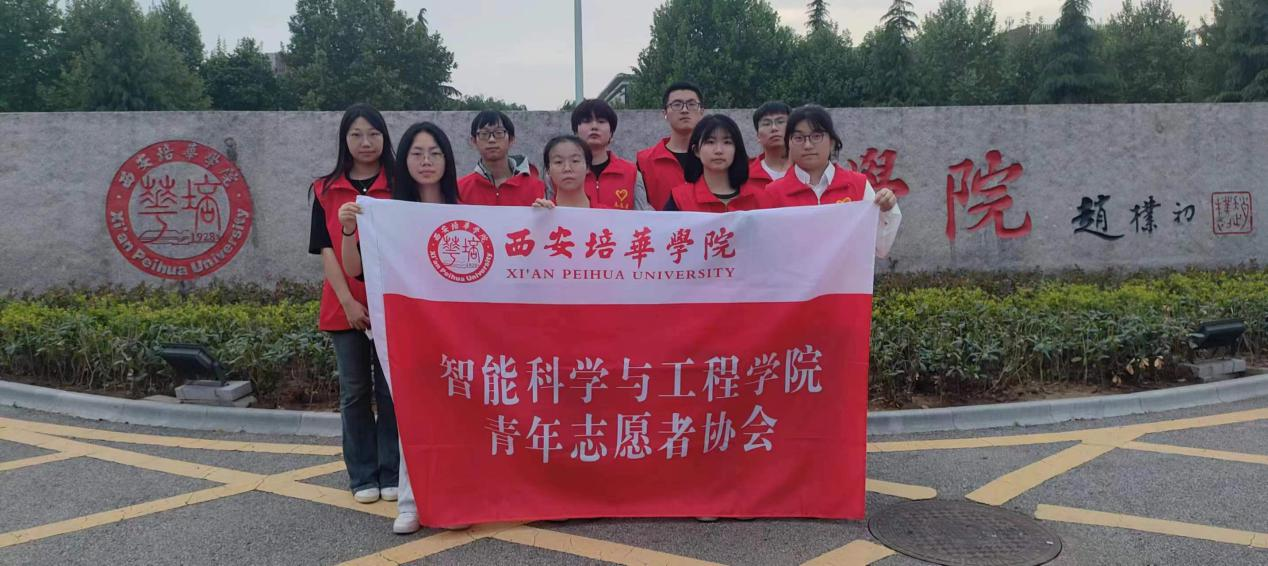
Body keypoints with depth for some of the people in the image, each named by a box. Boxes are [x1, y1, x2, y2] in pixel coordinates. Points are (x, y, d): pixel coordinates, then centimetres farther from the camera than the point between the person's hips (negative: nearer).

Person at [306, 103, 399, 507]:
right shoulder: (326, 190, 7)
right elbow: (325, 250, 2)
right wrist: (348, 301, -10)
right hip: (344, 306, 1)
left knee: (390, 389, 3)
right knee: (354, 391, 7)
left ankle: (391, 473, 15)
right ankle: (362, 476, 18)